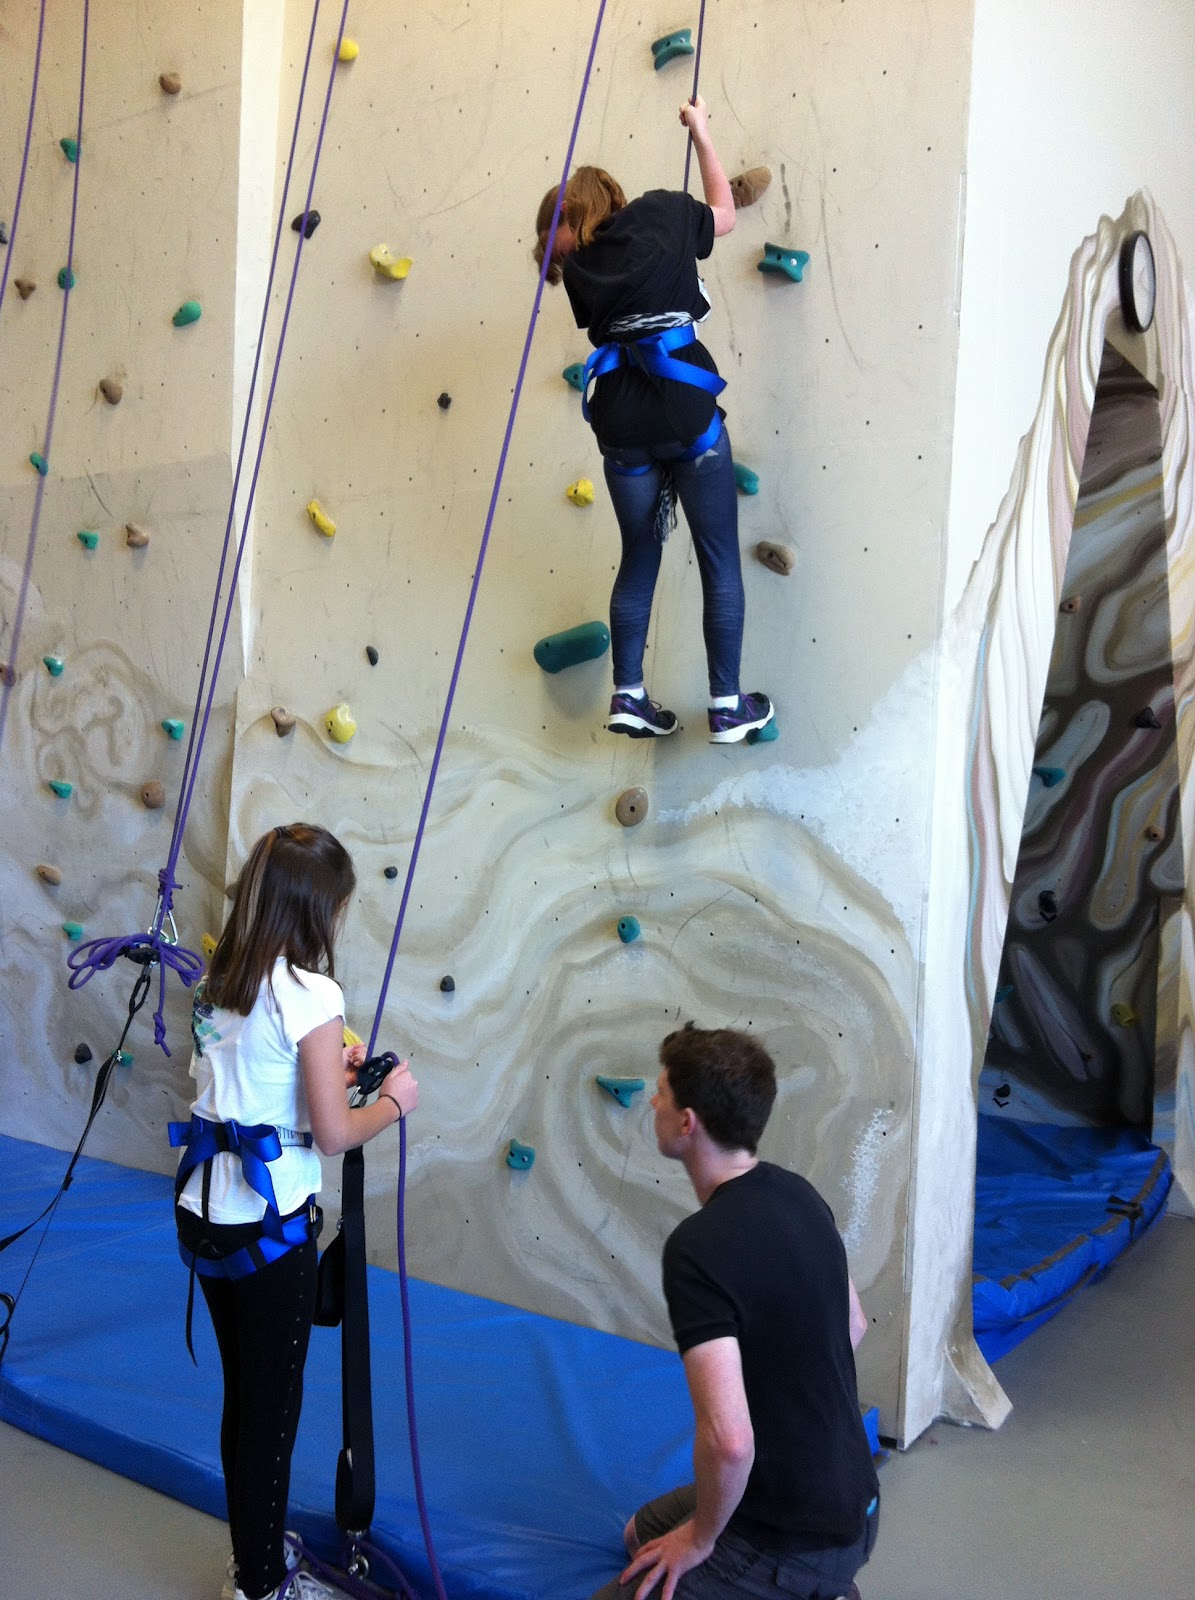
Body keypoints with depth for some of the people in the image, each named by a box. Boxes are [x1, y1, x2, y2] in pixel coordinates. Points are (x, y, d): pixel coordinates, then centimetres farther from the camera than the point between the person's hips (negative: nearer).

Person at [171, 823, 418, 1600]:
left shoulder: (220, 979, 4)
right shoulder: (310, 991, -19)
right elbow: (333, 1133, -16)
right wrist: (395, 1102, 0)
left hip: (203, 1211, 8)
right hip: (269, 1223, -8)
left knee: (242, 1393, 22)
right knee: (274, 1407, 10)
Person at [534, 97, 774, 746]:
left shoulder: (579, 267, 10)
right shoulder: (657, 214, 6)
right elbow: (724, 213, 22)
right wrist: (700, 130, 33)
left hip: (623, 428, 3)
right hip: (688, 413, -3)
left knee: (639, 560, 18)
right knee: (720, 562, 5)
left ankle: (628, 697, 17)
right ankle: (728, 707, 6)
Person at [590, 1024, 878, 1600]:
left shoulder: (698, 1247, -28)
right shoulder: (799, 1196, -2)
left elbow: (729, 1440, -34)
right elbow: (853, 1327, 14)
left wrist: (700, 1538, -15)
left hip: (795, 1540, -9)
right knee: (644, 1530, 27)